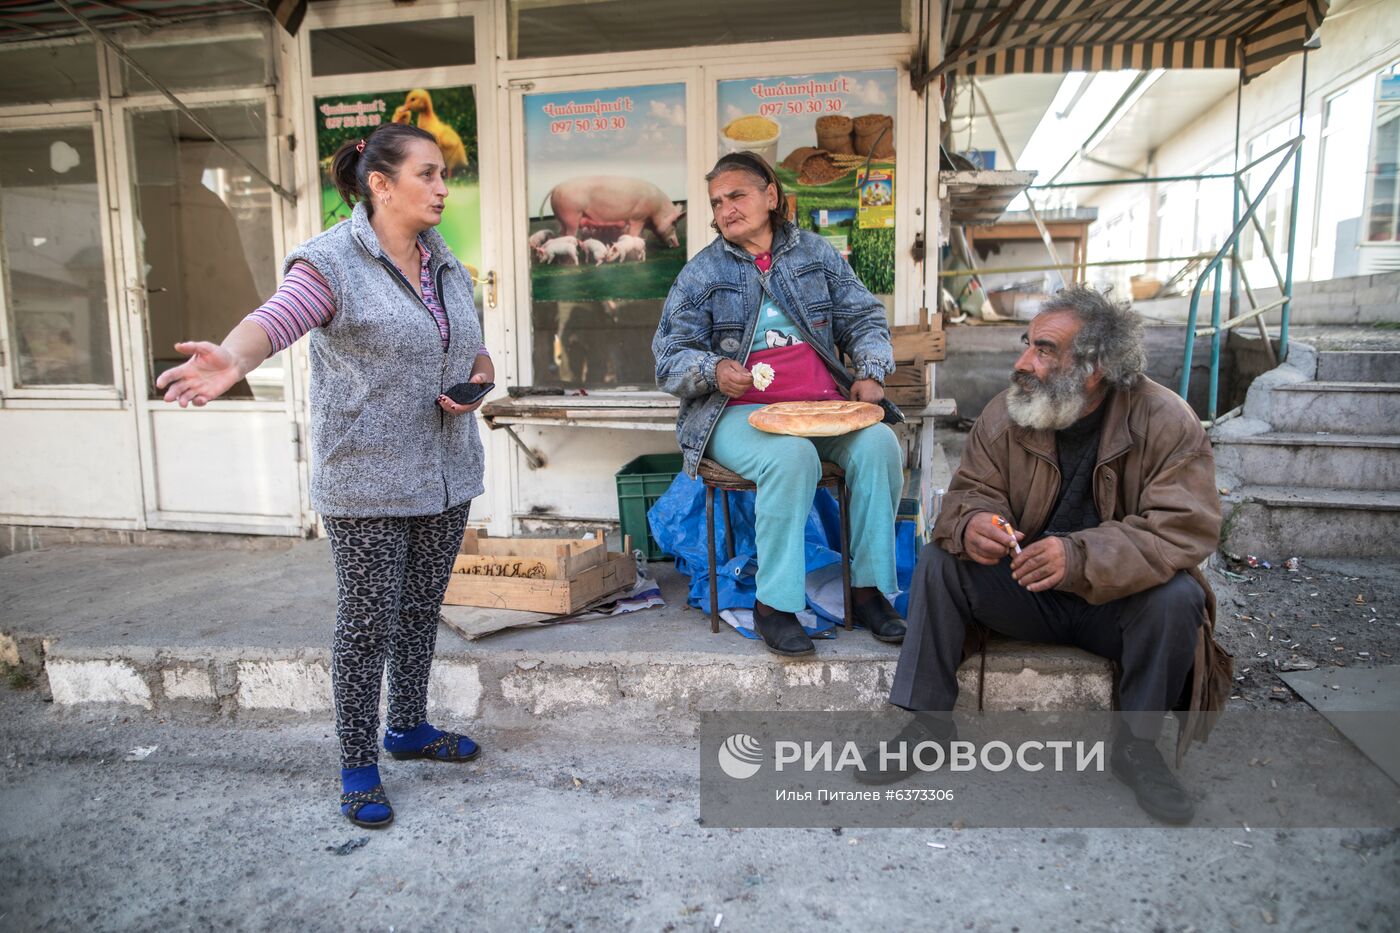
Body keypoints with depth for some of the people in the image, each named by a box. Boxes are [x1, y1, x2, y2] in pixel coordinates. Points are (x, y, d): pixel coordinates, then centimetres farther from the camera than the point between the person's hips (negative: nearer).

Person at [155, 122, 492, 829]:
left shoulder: (445, 263, 11)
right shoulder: (332, 261, -11)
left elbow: (476, 352, 20)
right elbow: (275, 319, -29)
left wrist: (477, 383, -2)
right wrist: (234, 357, -51)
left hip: (445, 473, 7)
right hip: (367, 481, -6)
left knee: (422, 610, 16)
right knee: (367, 621, 1)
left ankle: (408, 727, 36)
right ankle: (358, 766, 18)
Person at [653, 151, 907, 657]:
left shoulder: (816, 253, 15)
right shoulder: (701, 273, 8)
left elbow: (864, 319, 17)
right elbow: (670, 357, 4)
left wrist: (869, 373, -2)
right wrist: (714, 371, -17)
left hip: (823, 404, 3)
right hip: (738, 412, -3)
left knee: (878, 443, -26)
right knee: (791, 457, -35)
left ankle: (869, 589, -13)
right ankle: (774, 605, -23)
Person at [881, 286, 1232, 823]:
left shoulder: (1166, 422, -15)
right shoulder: (1005, 414, -7)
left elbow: (1187, 527, -24)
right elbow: (972, 490, -1)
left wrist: (1082, 557, -40)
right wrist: (971, 523, -29)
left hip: (1116, 599, -2)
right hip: (1025, 588, 2)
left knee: (1177, 597, -31)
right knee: (939, 563, -18)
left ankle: (1137, 744, -6)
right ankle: (926, 722, -8)